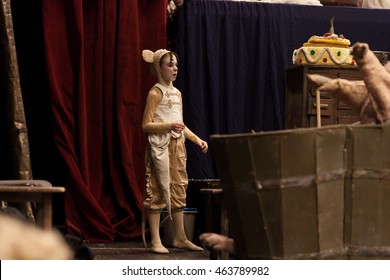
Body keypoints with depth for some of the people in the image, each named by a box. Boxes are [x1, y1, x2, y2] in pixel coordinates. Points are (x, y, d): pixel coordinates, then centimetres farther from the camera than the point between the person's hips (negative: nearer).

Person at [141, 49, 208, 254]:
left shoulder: (177, 93, 15)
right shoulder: (155, 93, -7)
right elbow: (146, 125, -11)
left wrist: (197, 140, 11)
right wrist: (169, 125, -22)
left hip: (177, 146, 8)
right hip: (160, 146, -8)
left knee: (178, 191, 10)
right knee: (157, 192, -6)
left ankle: (180, 238, 17)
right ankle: (156, 242, -3)